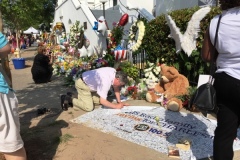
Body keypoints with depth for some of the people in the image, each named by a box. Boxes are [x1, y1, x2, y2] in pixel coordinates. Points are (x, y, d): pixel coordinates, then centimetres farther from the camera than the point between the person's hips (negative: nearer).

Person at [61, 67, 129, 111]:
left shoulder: (114, 72, -11)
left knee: (98, 100, 8)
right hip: (82, 84, -9)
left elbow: (116, 87, 5)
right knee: (89, 108, -16)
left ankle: (81, 97, 18)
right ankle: (69, 99, -2)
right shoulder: (106, 82, -35)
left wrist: (119, 102, -2)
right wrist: (116, 106, -22)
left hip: (89, 82, 9)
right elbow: (103, 101, -33)